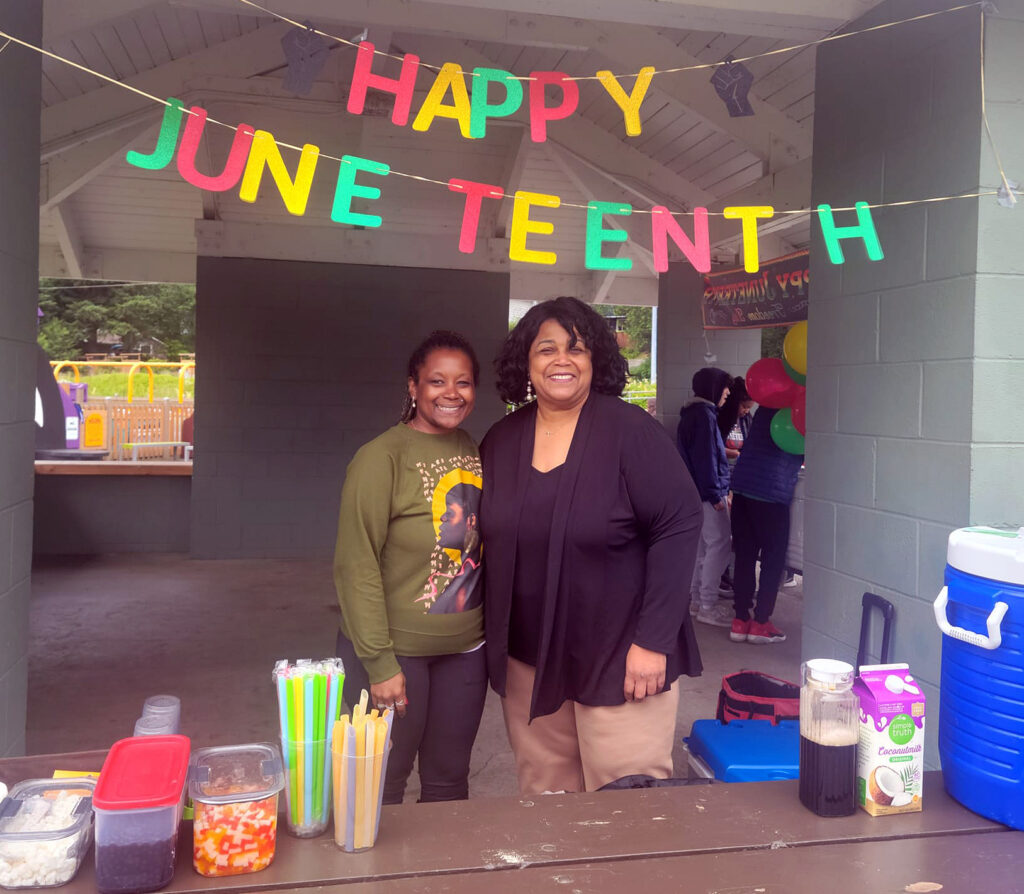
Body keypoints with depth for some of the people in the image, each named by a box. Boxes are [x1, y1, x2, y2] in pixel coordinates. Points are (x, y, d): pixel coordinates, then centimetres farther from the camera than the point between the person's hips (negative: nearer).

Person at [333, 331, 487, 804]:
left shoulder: (473, 451, 5)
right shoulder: (381, 458, -14)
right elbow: (356, 566, -16)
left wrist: (492, 631, 9)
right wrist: (379, 662, -17)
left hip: (465, 649, 6)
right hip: (395, 650, -6)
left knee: (449, 782, 17)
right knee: (381, 786, 7)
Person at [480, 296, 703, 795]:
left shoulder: (631, 432, -10)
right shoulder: (500, 441, 5)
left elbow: (679, 525, -13)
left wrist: (653, 640, -16)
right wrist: (495, 641, 9)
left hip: (620, 659, -4)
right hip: (527, 661, 5)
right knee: (542, 800, 16)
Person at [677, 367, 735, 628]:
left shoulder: (692, 413, 15)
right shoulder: (704, 415, -16)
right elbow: (705, 458, -20)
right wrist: (716, 494, -19)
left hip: (695, 490, 10)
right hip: (708, 491, -10)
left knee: (702, 544, 14)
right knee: (720, 545, -8)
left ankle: (696, 599, 20)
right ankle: (707, 606, -6)